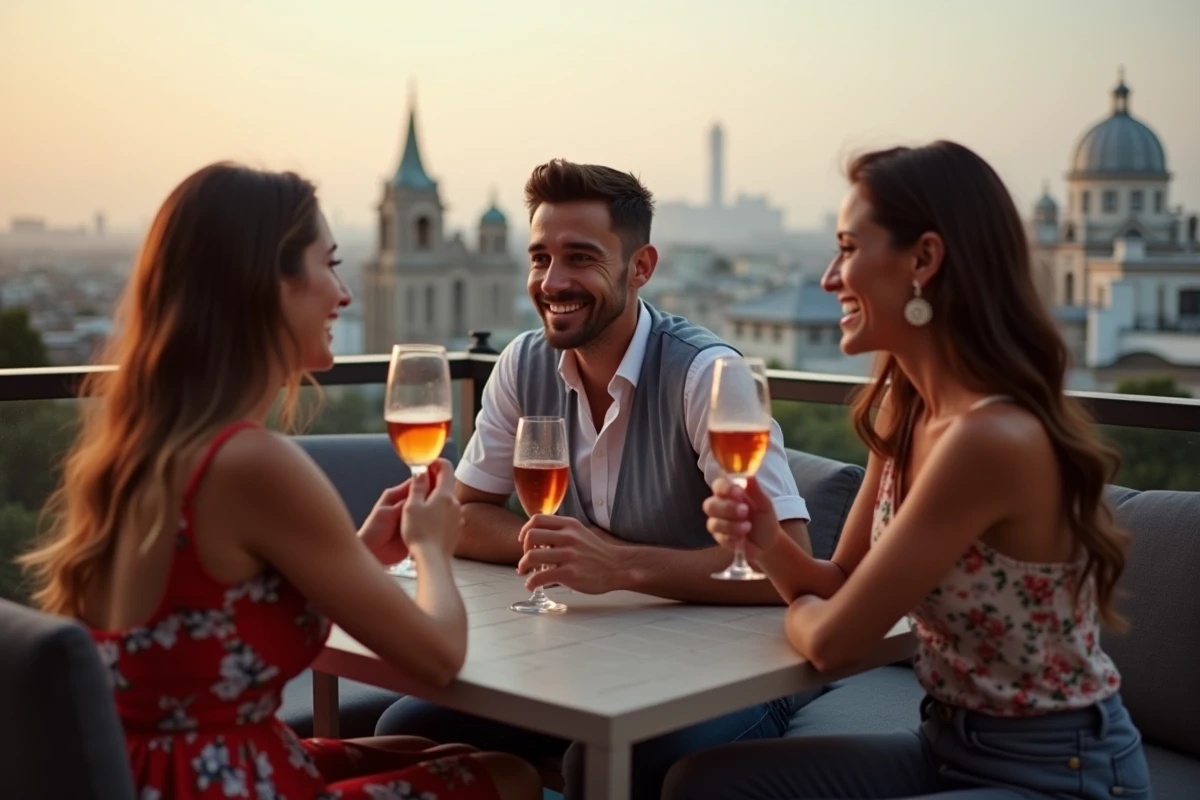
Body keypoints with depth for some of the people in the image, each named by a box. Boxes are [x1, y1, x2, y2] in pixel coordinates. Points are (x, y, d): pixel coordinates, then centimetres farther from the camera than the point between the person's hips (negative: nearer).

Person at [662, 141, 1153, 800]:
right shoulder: (903, 408, 1)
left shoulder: (993, 437, -27)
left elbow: (834, 639, -22)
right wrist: (771, 544, -12)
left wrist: (803, 610, -1)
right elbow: (842, 587, 7)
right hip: (947, 745, 8)